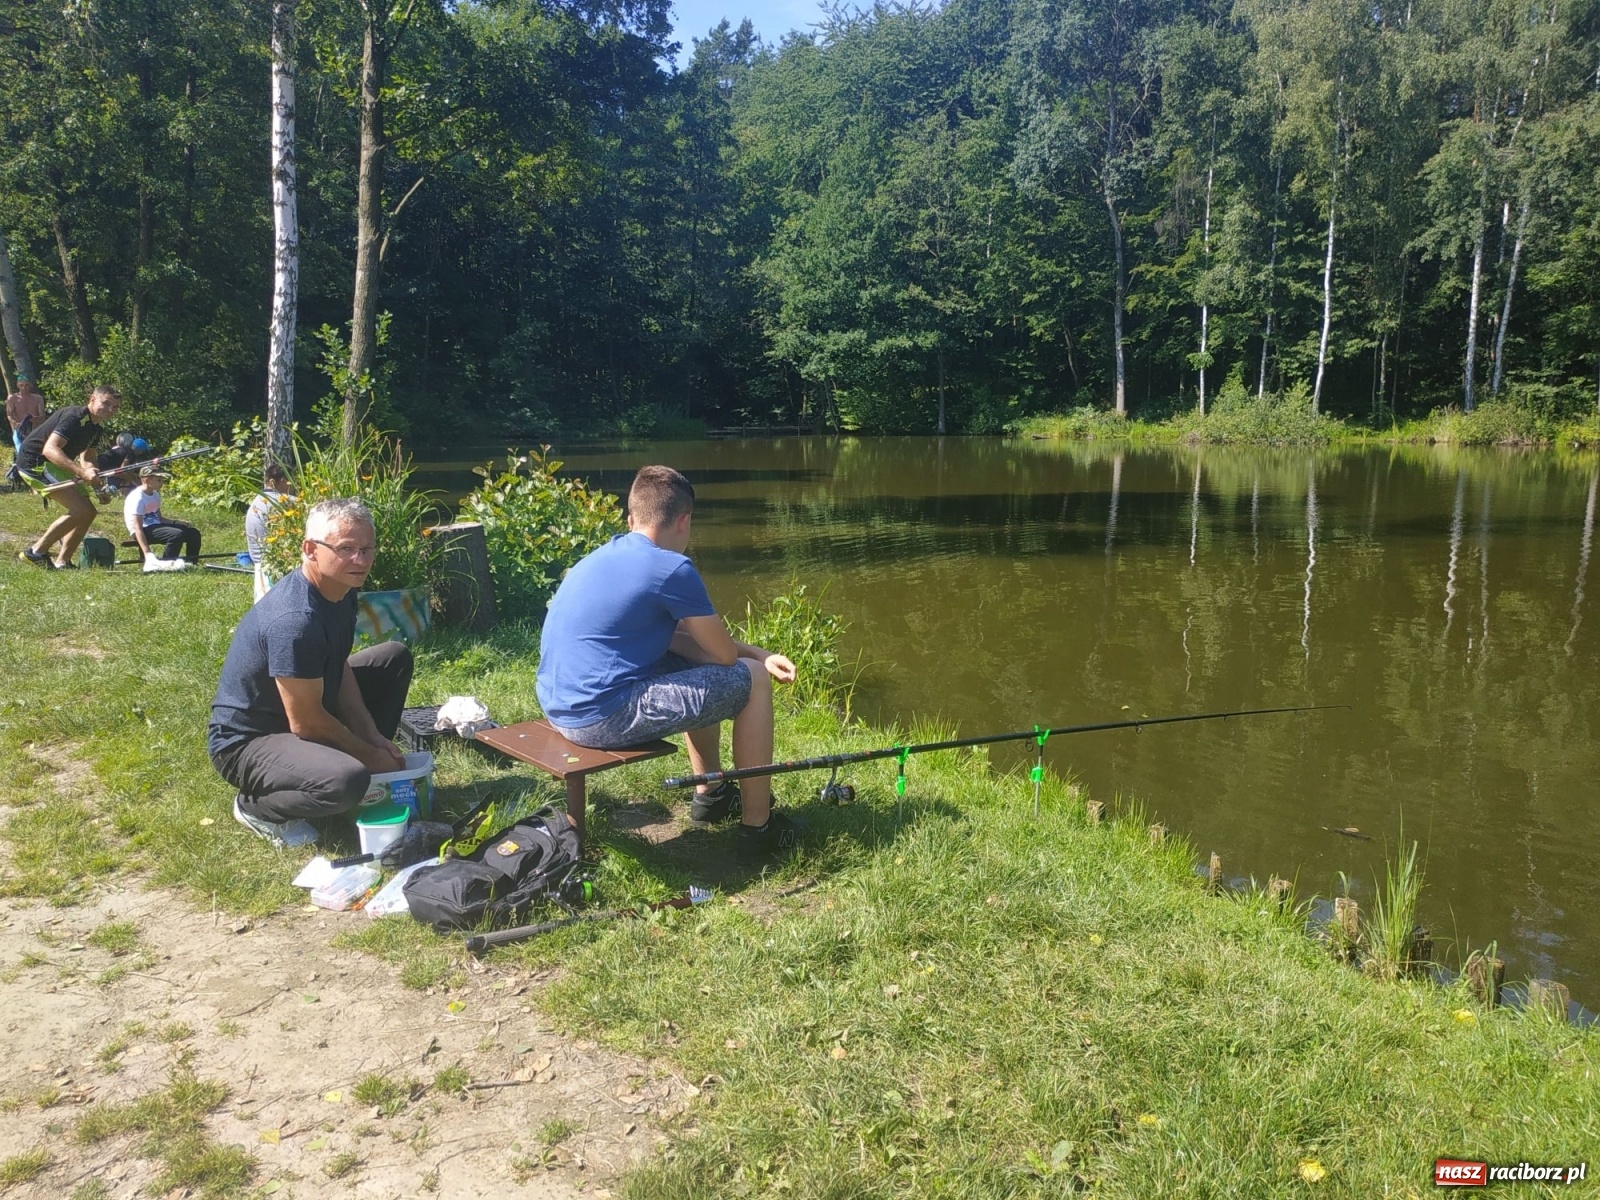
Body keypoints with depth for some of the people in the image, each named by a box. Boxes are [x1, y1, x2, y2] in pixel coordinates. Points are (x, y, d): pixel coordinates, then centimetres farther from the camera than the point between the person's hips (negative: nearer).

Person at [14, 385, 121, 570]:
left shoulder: (95, 426, 8)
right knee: (80, 510, -20)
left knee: (89, 512, 4)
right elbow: (49, 449, -33)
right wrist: (81, 472, -42)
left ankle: (62, 561, 9)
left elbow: (84, 459, 12)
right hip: (34, 462, -10)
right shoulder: (74, 417, -22)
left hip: (53, 465, 10)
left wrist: (88, 468, -13)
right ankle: (36, 552, -10)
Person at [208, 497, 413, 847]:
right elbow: (305, 723, -27)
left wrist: (374, 739, -3)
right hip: (246, 740, -9)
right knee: (349, 781, -36)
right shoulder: (295, 620, -33)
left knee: (395, 657, 9)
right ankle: (256, 806, -4)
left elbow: (340, 670, 7)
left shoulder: (340, 591, -4)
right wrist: (369, 756, -14)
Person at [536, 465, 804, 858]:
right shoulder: (672, 568, -13)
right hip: (604, 718, -9)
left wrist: (759, 654, 12)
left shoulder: (603, 557, 14)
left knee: (699, 669, 28)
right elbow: (725, 653, -6)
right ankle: (758, 828, 10)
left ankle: (710, 795, 39)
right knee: (752, 680, 1)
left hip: (561, 709, 9)